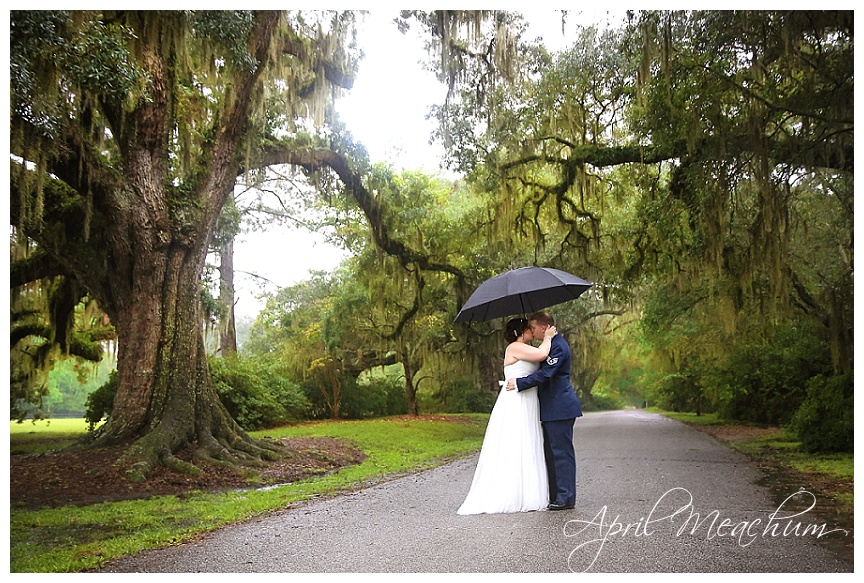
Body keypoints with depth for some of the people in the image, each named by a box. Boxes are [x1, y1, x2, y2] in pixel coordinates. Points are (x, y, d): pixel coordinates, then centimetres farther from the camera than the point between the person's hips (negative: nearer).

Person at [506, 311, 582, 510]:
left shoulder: (558, 346, -16)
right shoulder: (551, 344, 17)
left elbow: (545, 374, -23)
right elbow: (543, 373, 22)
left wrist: (518, 383, -18)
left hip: (560, 408, -11)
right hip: (552, 408, 11)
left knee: (561, 452, -5)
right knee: (551, 452, 13)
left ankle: (566, 498, 0)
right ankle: (555, 496, 19)